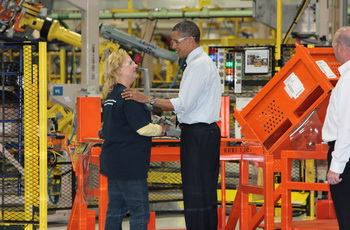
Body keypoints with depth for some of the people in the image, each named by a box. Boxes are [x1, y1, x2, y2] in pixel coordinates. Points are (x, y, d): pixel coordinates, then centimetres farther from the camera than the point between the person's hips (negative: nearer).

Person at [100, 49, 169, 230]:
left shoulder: (111, 96, 13)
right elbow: (142, 128, -19)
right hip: (129, 164, -10)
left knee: (116, 210, 12)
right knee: (140, 212, -6)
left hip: (113, 163, 10)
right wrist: (161, 129, 0)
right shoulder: (128, 97, -16)